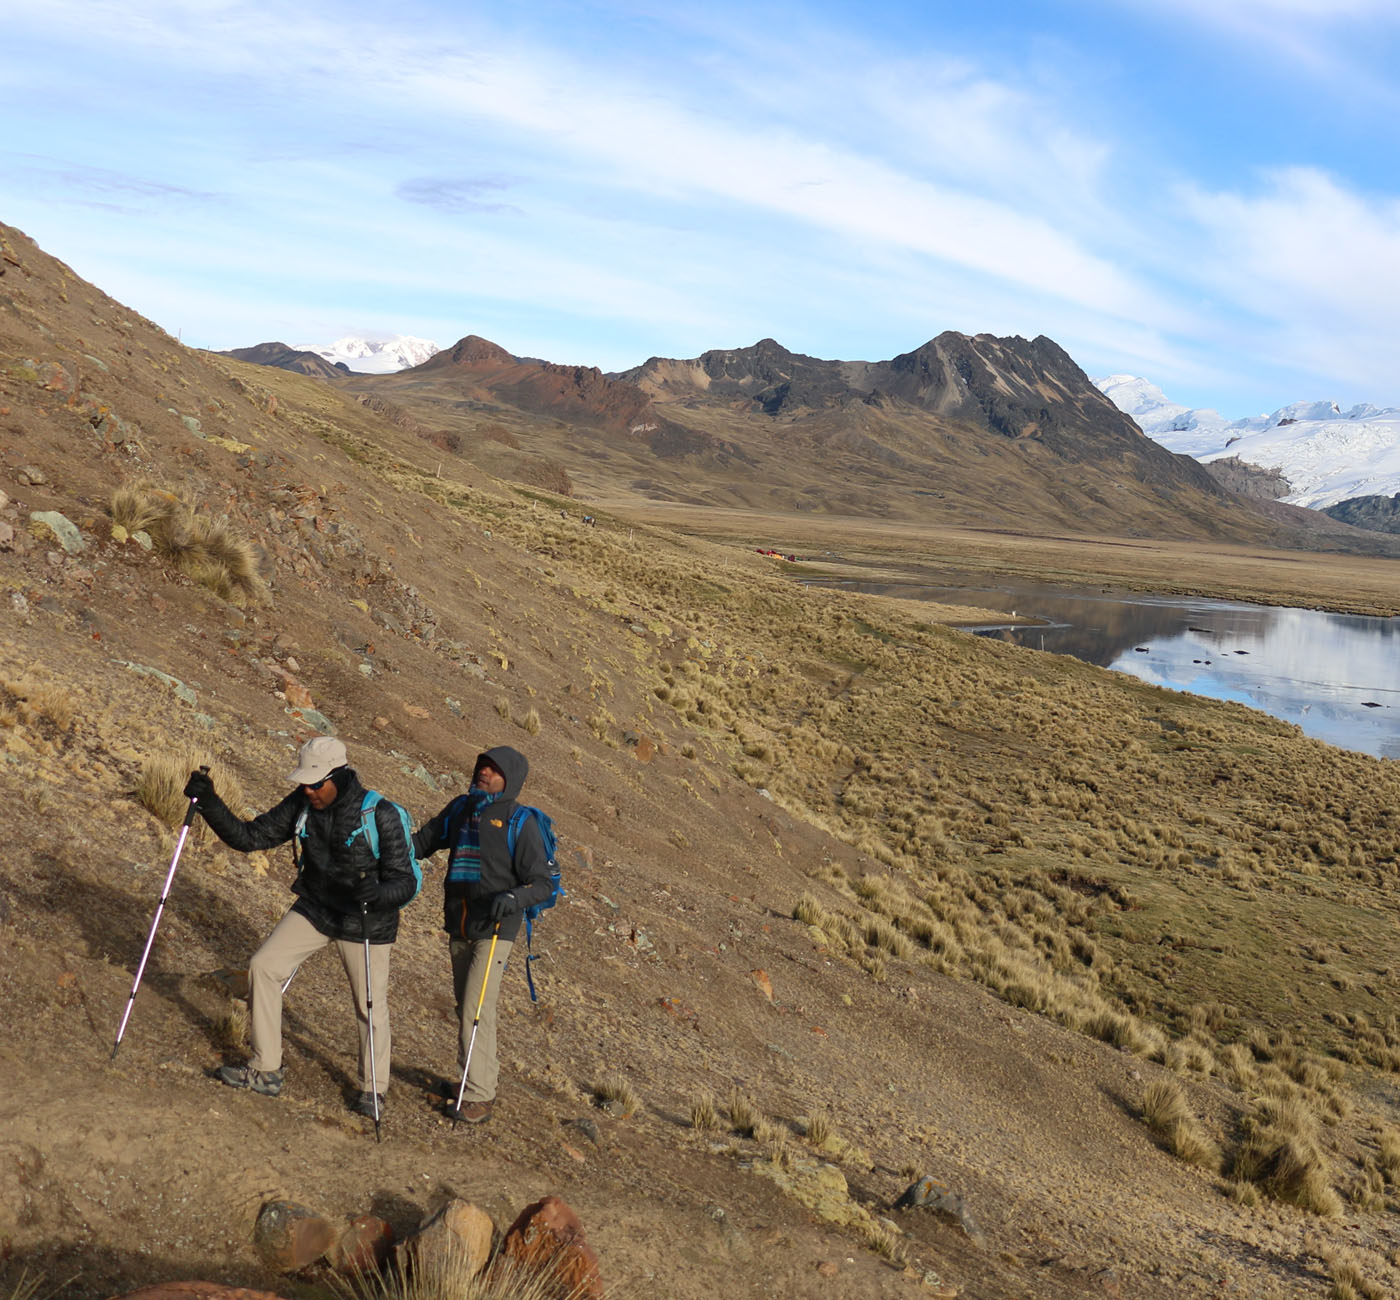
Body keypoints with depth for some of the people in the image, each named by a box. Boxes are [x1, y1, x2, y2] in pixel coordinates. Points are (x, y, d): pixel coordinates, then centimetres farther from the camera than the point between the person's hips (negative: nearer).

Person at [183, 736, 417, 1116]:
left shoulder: (380, 815, -23)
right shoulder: (301, 805, -7)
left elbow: (406, 881, -21)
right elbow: (249, 837, -2)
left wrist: (379, 892, -44)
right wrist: (210, 804, -16)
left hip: (365, 922, -5)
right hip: (315, 909, 5)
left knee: (370, 1006, 1)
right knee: (263, 966, -6)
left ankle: (373, 1090, 24)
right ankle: (264, 1071, 8)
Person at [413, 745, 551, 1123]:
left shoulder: (519, 823, -11)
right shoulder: (461, 808, 7)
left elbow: (542, 884, -14)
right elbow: (423, 841, 16)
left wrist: (512, 899, -33)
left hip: (494, 930, -7)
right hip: (459, 927, 7)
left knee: (477, 1009, -12)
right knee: (465, 1008, 15)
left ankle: (477, 1097, -4)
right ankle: (482, 1079, 29)